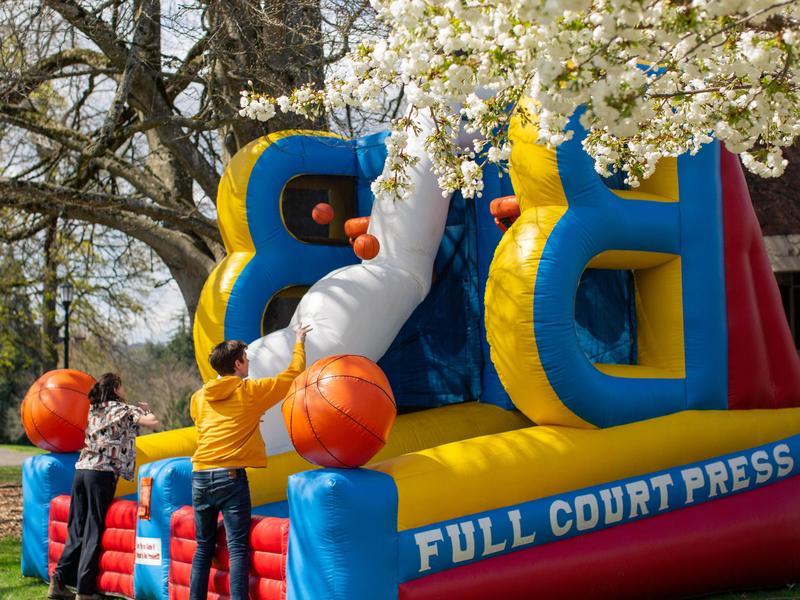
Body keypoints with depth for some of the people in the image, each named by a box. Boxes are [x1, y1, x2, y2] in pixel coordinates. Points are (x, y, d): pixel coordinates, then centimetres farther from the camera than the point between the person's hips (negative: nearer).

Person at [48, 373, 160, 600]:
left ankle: (59, 582, 8)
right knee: (93, 532, -4)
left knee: (76, 530, 11)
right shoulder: (123, 410, 0)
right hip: (103, 473, -6)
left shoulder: (94, 410, 19)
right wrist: (145, 410, 11)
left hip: (81, 469, 6)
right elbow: (153, 422, -9)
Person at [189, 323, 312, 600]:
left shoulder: (198, 398, 12)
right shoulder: (251, 391, 0)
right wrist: (300, 342, 24)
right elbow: (293, 374, 9)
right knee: (238, 548, -6)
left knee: (204, 547, 12)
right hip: (230, 476, -5)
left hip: (200, 476, 5)